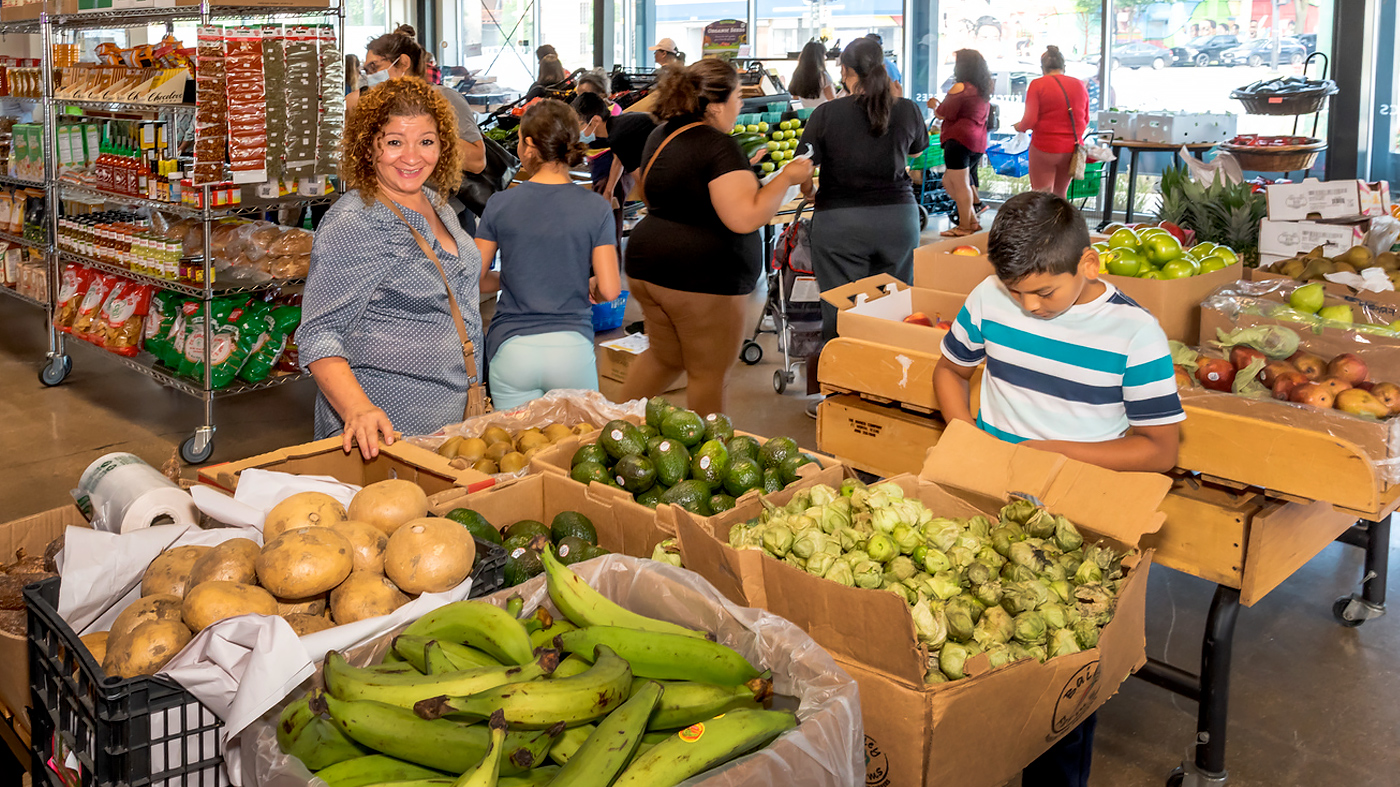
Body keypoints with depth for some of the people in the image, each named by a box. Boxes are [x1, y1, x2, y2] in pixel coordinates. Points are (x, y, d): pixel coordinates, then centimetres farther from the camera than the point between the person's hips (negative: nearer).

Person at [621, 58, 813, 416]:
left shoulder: (662, 134, 10)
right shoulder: (719, 146, -18)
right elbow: (745, 218, -26)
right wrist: (786, 178, -14)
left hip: (648, 267, 9)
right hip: (701, 279, -9)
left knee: (663, 356, 24)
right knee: (709, 375, 5)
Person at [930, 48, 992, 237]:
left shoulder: (960, 88, -9)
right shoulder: (983, 90, 18)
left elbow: (943, 114, -9)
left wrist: (934, 105, 15)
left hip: (960, 139, -9)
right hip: (979, 142, 9)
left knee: (960, 185, -4)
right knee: (948, 181, 16)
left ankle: (965, 227, -1)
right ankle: (972, 220, 13)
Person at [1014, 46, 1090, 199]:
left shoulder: (1038, 85, -7)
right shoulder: (1079, 85, 6)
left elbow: (1029, 120, -13)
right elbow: (1085, 121, 12)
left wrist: (1019, 127, 8)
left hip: (1044, 148, -4)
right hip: (1071, 151, 4)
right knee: (1060, 195, 17)